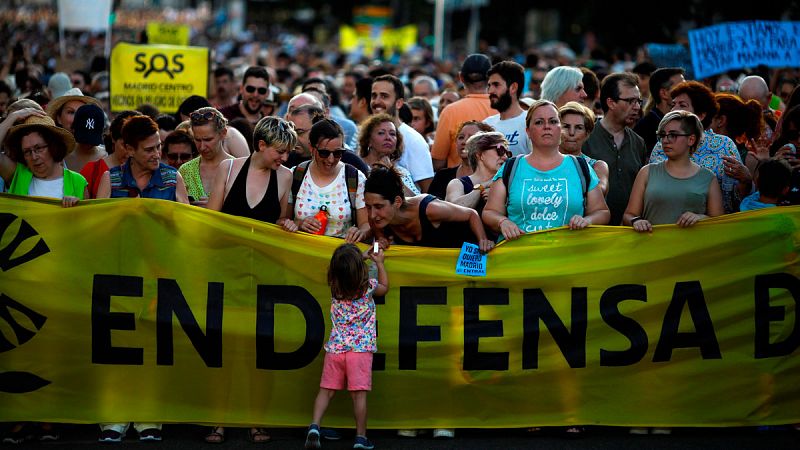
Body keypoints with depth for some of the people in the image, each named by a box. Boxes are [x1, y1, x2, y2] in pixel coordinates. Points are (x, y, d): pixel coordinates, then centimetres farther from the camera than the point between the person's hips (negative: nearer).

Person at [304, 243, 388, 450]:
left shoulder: (334, 286, -2)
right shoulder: (368, 286, -9)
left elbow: (343, 271, 24)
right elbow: (385, 287, 16)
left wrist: (361, 257, 27)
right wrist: (379, 263, 24)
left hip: (335, 347, 2)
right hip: (360, 348, -2)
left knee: (326, 391, 7)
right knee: (359, 394, -1)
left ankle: (314, 426, -9)